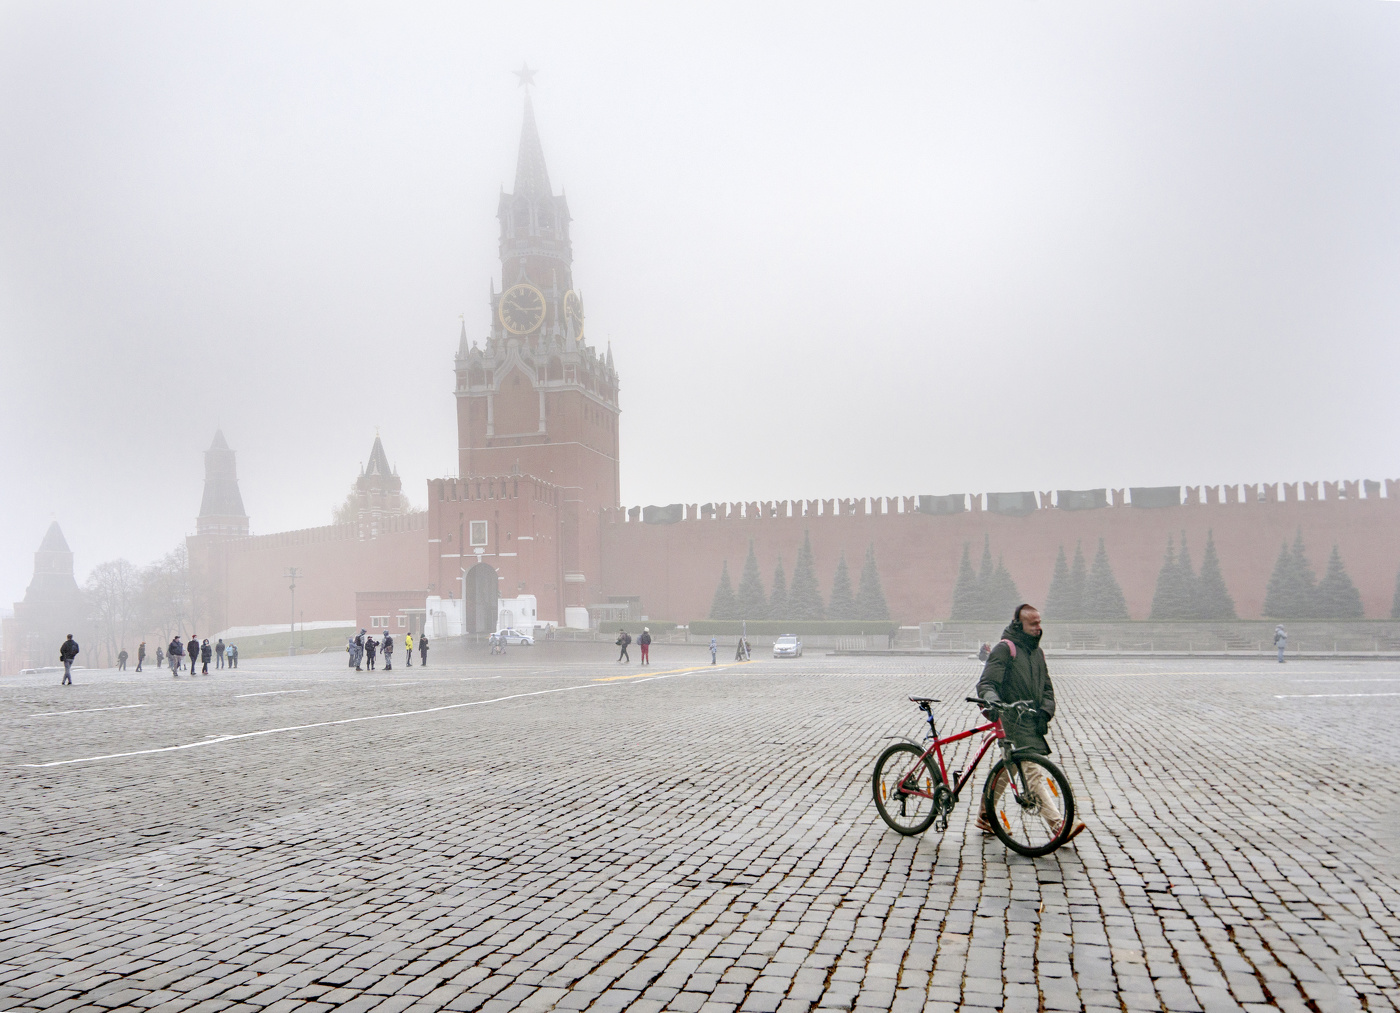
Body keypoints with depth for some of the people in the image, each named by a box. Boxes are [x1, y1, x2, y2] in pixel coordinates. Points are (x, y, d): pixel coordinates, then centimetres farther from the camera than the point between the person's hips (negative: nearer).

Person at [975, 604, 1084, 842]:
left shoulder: (1037, 652, 17)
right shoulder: (1004, 649, -7)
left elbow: (1047, 688, 19)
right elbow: (986, 683, -13)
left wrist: (1046, 711, 1)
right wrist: (991, 699, -34)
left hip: (1032, 721, 8)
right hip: (1013, 720, -8)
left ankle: (984, 817, 27)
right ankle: (1058, 825, -19)